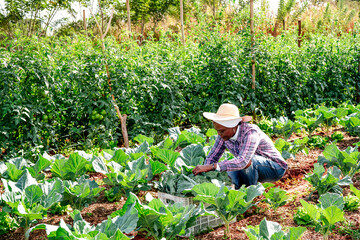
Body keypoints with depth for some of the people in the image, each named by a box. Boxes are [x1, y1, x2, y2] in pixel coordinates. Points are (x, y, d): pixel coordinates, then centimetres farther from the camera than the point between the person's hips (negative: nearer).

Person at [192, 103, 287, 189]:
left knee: (247, 161, -34)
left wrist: (211, 167, -48)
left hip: (275, 168, -7)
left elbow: (242, 161, -46)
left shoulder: (251, 132, -33)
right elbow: (212, 157, -4)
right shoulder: (224, 134, -12)